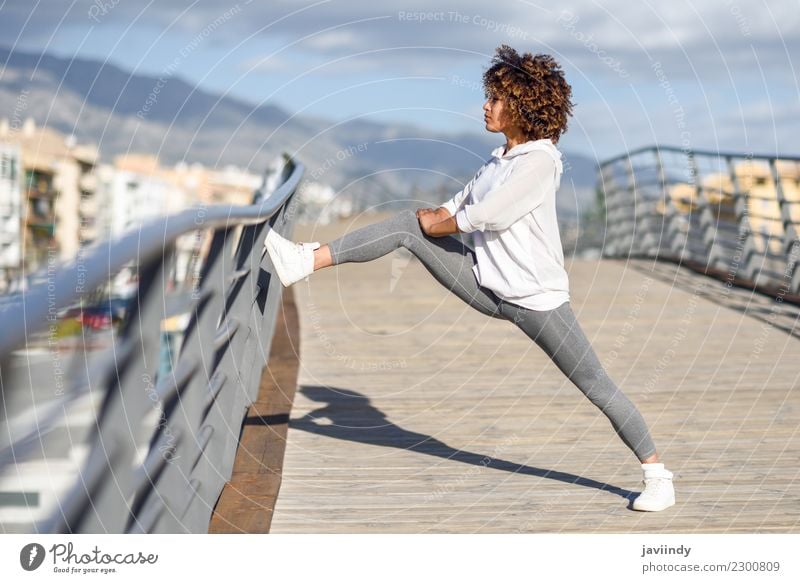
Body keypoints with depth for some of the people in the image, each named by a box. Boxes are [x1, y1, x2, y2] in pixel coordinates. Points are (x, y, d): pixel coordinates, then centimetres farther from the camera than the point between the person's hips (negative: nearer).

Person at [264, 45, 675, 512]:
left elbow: (482, 216, -19)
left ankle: (658, 476, 11)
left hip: (537, 298, -7)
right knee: (408, 224, -5)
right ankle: (305, 262, -7)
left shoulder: (541, 161, -15)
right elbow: (459, 208, 19)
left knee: (597, 386, -3)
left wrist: (435, 225, -3)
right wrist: (428, 220, 0)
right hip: (488, 287, 7)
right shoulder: (499, 160, 12)